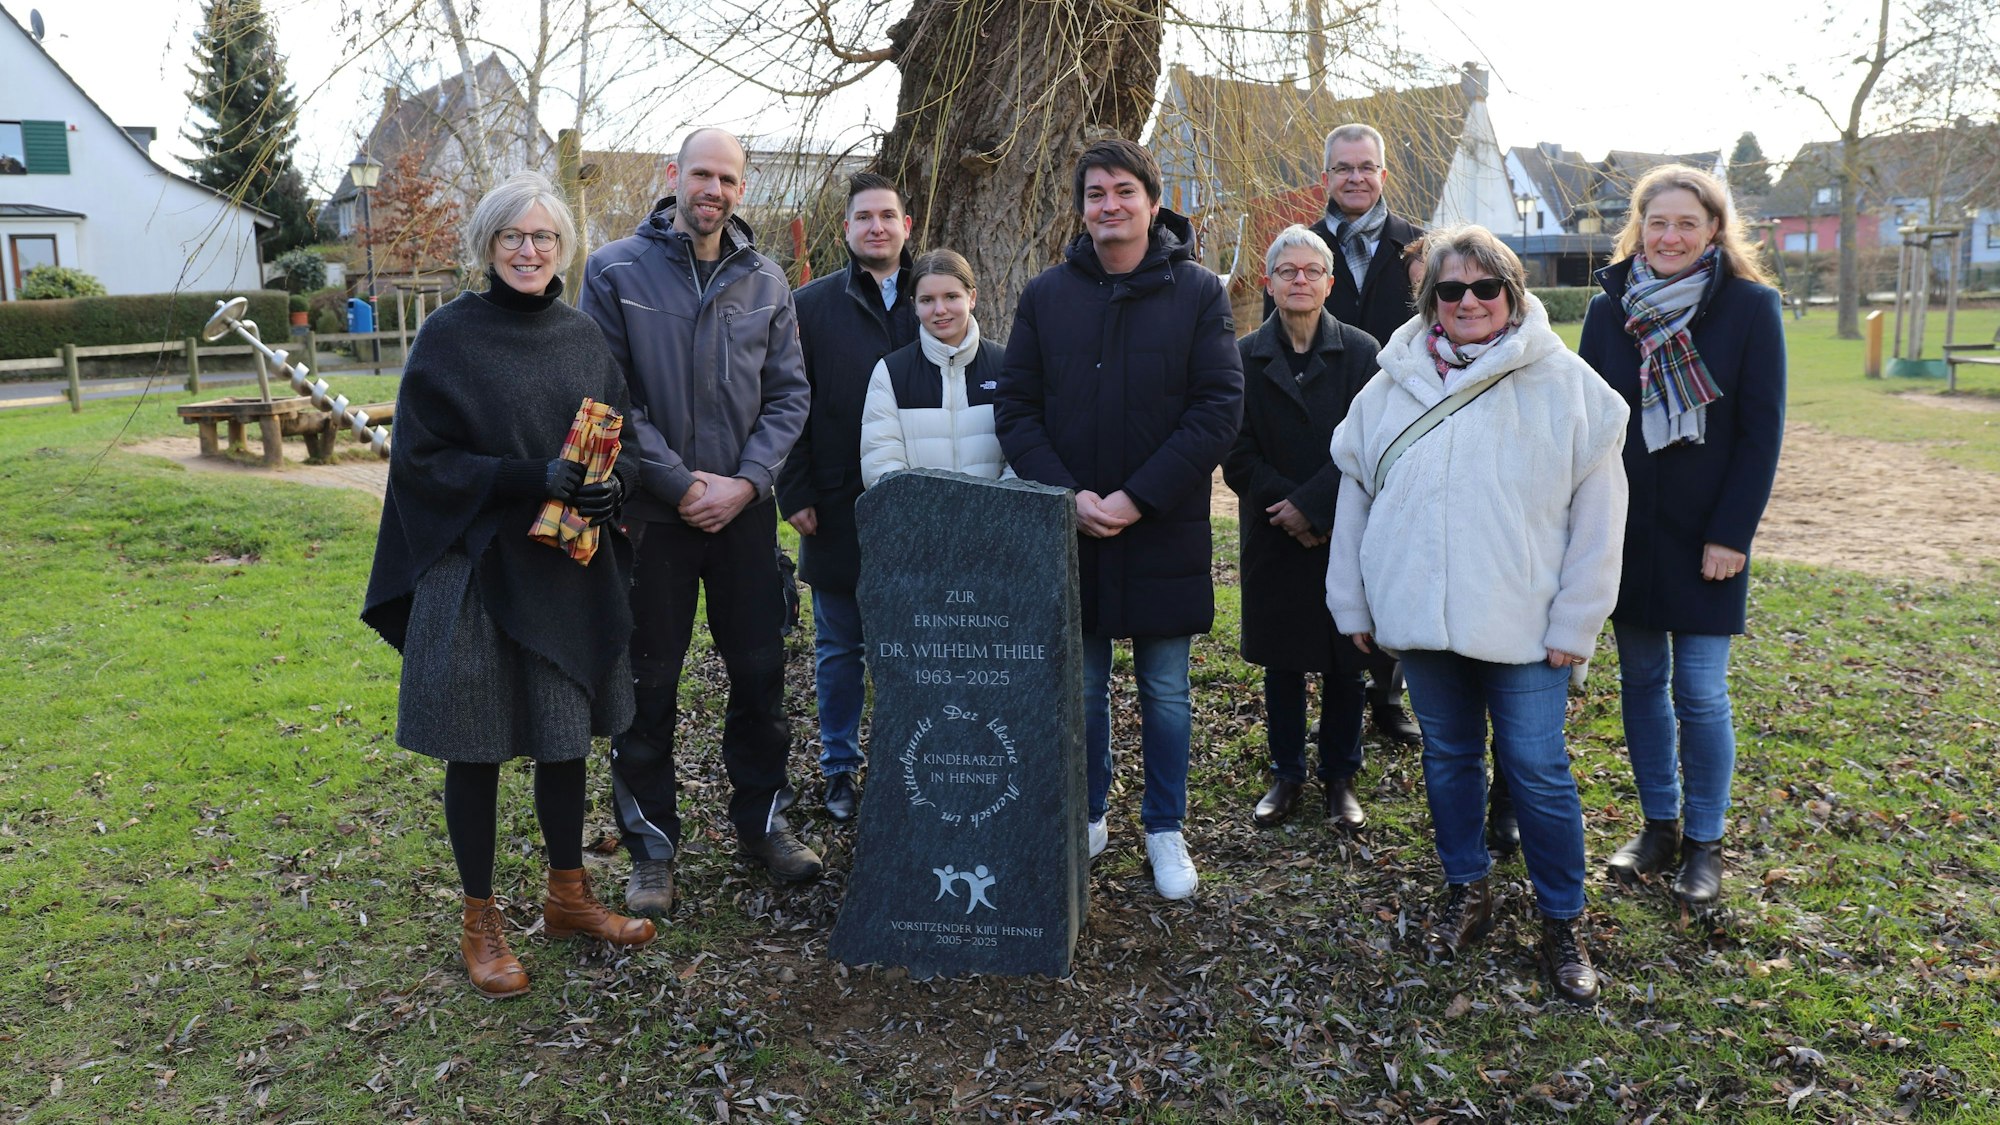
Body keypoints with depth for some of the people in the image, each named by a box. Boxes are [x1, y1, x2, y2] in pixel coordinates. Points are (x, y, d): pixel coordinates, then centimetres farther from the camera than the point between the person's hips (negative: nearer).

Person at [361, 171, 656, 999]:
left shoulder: (582, 336, 7)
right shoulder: (449, 338, -6)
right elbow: (421, 457, -10)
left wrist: (610, 480, -12)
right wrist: (532, 479, -21)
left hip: (572, 566, 4)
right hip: (477, 566, -4)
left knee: (566, 734, 13)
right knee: (476, 745, 5)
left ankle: (567, 895, 30)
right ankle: (480, 921, 21)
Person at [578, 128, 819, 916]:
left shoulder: (765, 281, 6)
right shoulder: (615, 271, -3)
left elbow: (788, 394, 5)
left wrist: (746, 482, -8)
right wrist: (680, 483, -11)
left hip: (744, 508, 3)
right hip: (651, 511, -3)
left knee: (760, 670, 10)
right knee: (648, 683, 5)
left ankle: (761, 818, 28)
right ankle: (651, 845, 19)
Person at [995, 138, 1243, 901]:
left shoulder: (1198, 292, -2)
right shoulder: (1046, 295, 4)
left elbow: (1218, 408, -8)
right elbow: (1015, 409, 2)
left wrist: (1138, 497, -16)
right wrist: (1067, 494, -12)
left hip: (1164, 530, -1)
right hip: (1070, 529, 2)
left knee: (1165, 690, 10)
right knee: (1080, 685, 12)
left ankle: (1165, 829, 26)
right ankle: (1087, 817, 30)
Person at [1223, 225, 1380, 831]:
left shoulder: (1360, 352, -1)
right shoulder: (1245, 356, 2)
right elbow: (1238, 454, -2)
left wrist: (1311, 504, -15)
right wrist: (1285, 509, -12)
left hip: (1345, 532, -1)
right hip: (1274, 536, 1)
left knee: (1345, 661, 7)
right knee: (1281, 661, 9)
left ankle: (1341, 777, 22)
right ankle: (1286, 775, 23)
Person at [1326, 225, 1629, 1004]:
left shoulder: (1565, 385, -4)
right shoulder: (1392, 386, 5)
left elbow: (1598, 515, -4)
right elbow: (1355, 497, 10)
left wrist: (1575, 621, -6)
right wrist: (1354, 604, 9)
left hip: (1524, 624, -3)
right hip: (1419, 613, 3)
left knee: (1538, 771, 1)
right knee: (1448, 756, 15)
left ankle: (1562, 923, 20)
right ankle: (1466, 893, 34)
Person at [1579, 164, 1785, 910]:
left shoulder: (1751, 307, -5)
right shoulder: (1610, 308, 3)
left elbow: (1762, 430, -6)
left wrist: (1732, 533, -12)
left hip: (1704, 534, -3)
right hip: (1623, 531, 3)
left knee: (1700, 691, -1)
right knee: (1641, 680, 11)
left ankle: (1705, 841, 16)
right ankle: (1658, 825, 25)